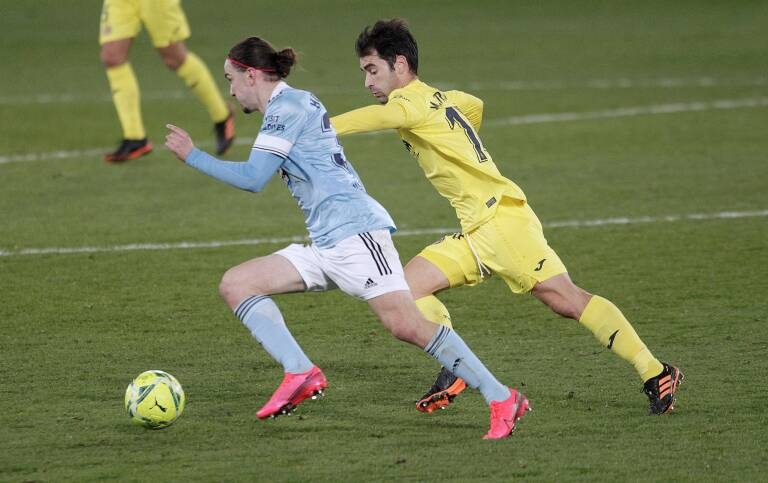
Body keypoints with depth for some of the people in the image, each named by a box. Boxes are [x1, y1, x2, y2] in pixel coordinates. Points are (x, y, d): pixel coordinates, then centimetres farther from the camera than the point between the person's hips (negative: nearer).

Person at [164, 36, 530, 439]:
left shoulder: (287, 106, -7)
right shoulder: (295, 105, 22)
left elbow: (252, 178, -13)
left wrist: (192, 156, -4)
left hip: (355, 231, -10)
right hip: (324, 247, 10)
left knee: (406, 325, -19)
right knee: (235, 285, 1)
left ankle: (502, 399, -13)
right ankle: (300, 374, -13)